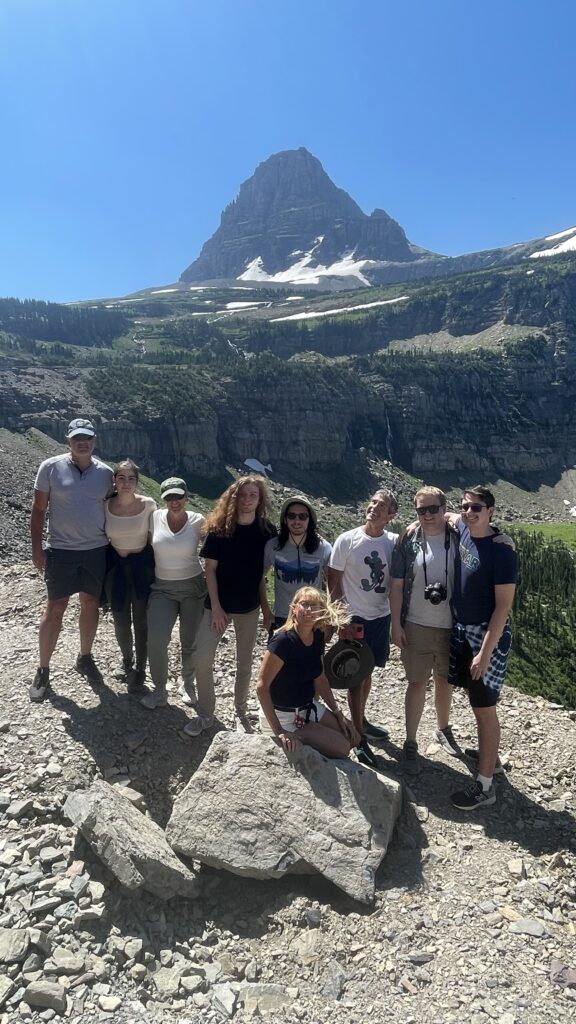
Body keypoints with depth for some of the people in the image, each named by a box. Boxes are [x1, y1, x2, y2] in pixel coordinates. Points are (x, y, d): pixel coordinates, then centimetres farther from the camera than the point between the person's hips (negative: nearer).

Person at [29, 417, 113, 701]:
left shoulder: (105, 472, 1)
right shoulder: (50, 467, -6)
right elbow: (38, 509, -2)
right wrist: (36, 547, -6)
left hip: (97, 550, 3)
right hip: (61, 550, -2)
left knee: (91, 605, 12)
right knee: (55, 609, 2)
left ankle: (85, 658, 31)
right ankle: (43, 670, 16)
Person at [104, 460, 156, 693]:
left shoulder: (149, 505, -13)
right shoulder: (105, 505, -9)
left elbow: (153, 539, -4)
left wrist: (156, 571, -2)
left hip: (142, 564, -2)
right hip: (115, 564, 2)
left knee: (141, 619, 7)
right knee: (120, 620, 14)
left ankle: (140, 669, 25)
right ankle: (126, 659, 41)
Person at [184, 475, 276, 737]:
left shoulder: (267, 531, -6)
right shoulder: (219, 528, -8)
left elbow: (265, 571, 2)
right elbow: (210, 570, -7)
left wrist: (265, 606, 1)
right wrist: (216, 607, -11)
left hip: (249, 607, 1)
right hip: (218, 604, 0)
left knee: (244, 663, 12)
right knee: (203, 660, -4)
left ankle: (241, 712, 30)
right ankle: (205, 715, 15)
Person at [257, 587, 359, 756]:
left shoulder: (317, 636, -3)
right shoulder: (283, 640, -27)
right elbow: (262, 686, -26)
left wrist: (338, 714, 7)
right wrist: (278, 730, -27)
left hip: (309, 707, 8)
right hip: (283, 717, -8)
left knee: (352, 737, 8)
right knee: (341, 748, -11)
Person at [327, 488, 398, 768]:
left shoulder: (394, 542, -5)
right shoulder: (347, 540, -13)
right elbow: (334, 583, -7)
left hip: (381, 617, 4)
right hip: (355, 618, -4)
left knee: (367, 671, 20)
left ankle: (362, 721, 39)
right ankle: (360, 738, 14)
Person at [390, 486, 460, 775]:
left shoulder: (458, 540, -4)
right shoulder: (407, 542, -6)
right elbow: (397, 585, -3)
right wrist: (396, 625, -6)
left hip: (452, 626, 2)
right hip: (417, 626, -2)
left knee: (444, 679, 19)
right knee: (417, 683, 5)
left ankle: (444, 729, 41)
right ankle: (410, 743, 18)